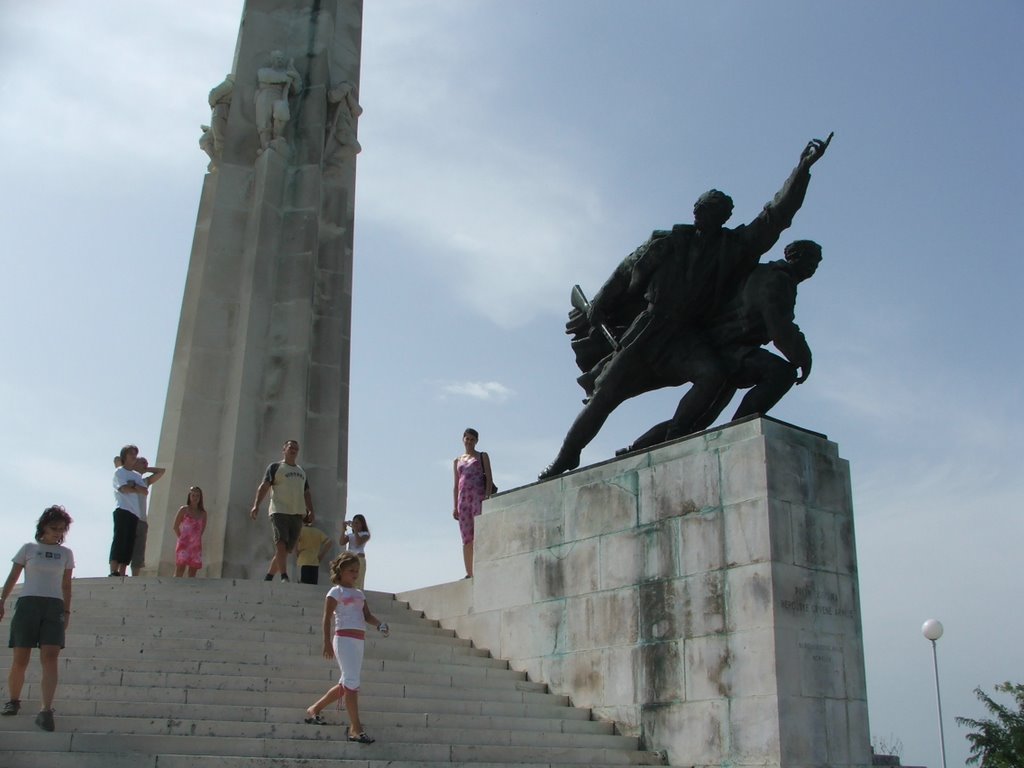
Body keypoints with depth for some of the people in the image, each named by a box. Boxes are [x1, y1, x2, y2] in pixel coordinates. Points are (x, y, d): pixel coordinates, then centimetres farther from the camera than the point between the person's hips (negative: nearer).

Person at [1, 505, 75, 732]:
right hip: (28, 603, -1)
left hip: (54, 607, 1)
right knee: (20, 659, -1)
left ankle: (46, 711, -21)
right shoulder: (29, 549, 11)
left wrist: (67, 612, 10)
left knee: (50, 657, -14)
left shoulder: (66, 554, 15)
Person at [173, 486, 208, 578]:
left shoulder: (203, 513, 12)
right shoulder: (184, 510, 2)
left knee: (192, 573, 2)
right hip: (184, 544, -4)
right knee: (179, 572, -11)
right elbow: (176, 527, 2)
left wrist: (197, 538, 9)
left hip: (196, 545, 4)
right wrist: (182, 538, 1)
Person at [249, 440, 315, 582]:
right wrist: (256, 505, -18)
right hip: (279, 512, -5)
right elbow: (264, 486, -3)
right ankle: (284, 577, -23)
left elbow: (307, 493, 25)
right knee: (281, 544, -18)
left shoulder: (301, 471, 25)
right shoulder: (275, 467, 7)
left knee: (286, 549, 2)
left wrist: (311, 511, 9)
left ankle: (268, 578, 11)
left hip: (297, 514, 5)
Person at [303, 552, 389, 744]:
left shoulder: (359, 593, 20)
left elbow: (367, 616, 13)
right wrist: (327, 642, -15)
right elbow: (327, 618, -6)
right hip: (344, 638, -8)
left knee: (347, 683, 13)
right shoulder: (336, 591, -1)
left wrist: (380, 624, -8)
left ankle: (314, 709, 27)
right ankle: (355, 728, -8)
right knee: (352, 682, -10)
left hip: (359, 640, 8)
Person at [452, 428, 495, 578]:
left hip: (479, 496, -4)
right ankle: (469, 574, -4)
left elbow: (489, 478, 3)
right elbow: (456, 485, 19)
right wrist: (455, 507, 8)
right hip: (463, 499, 4)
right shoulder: (457, 461, 22)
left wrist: (487, 497, -12)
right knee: (467, 539, -2)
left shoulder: (482, 456, 14)